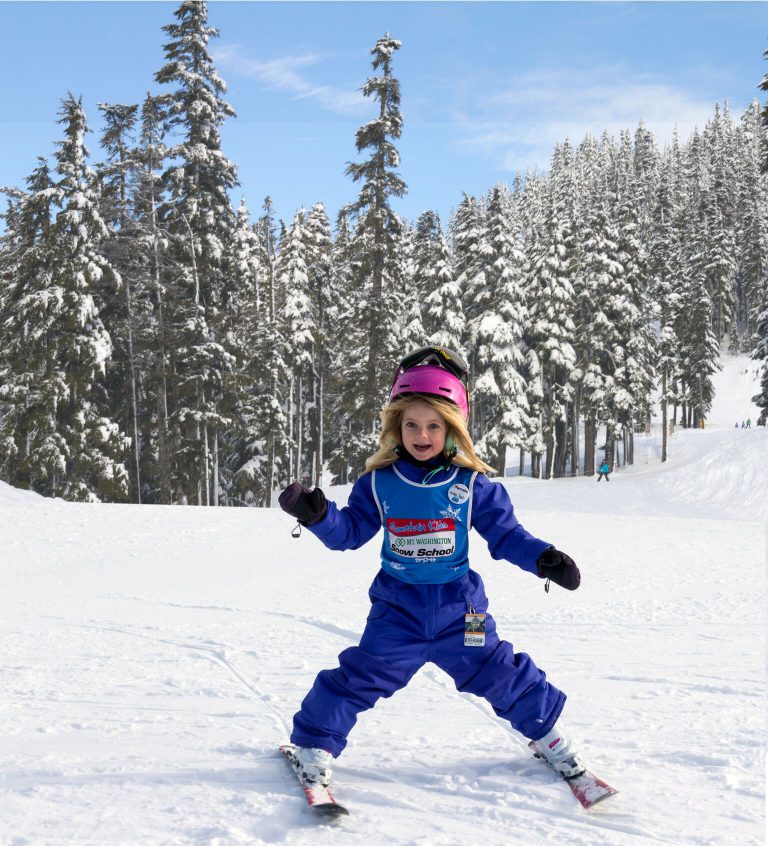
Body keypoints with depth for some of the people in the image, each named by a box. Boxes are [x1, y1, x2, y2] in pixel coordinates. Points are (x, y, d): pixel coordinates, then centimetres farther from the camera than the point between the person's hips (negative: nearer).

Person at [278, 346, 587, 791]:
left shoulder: (473, 485, -6)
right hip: (398, 610, 0)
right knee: (359, 678, -5)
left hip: (460, 610, 0)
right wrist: (318, 515, -16)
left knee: (502, 675, 8)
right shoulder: (379, 483, -3)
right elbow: (350, 531, 2)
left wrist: (544, 558, -16)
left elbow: (506, 533, 0)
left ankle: (549, 732, 31)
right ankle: (315, 745, 14)